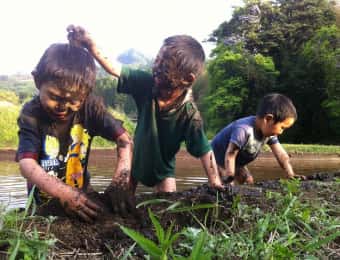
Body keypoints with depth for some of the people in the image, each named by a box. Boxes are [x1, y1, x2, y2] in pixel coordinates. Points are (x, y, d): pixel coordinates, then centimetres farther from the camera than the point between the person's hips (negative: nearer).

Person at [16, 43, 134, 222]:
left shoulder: (90, 106, -14)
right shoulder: (32, 114, -18)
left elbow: (124, 139, -16)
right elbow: (27, 164, -29)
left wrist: (121, 181, -33)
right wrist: (64, 193, -44)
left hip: (82, 192, 3)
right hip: (44, 200, -3)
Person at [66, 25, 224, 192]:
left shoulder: (190, 114, -31)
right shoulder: (147, 83, -22)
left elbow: (205, 152, -26)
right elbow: (114, 69, -25)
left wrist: (216, 186, -28)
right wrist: (90, 46, -40)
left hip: (163, 169, -3)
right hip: (135, 159, 3)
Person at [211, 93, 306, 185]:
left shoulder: (269, 132, -13)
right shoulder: (243, 130, -41)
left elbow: (281, 154, -10)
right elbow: (230, 155, -38)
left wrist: (291, 175, -19)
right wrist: (229, 180, -36)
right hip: (219, 158, -8)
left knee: (248, 181, 8)